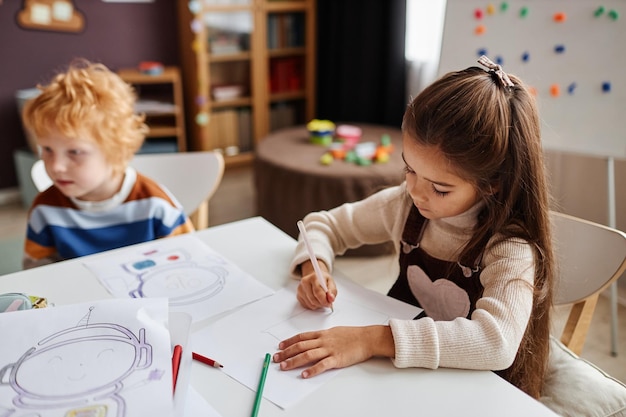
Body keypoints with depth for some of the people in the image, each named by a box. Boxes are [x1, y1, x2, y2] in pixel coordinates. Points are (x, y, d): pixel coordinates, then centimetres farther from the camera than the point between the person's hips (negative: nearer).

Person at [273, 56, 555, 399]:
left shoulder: (511, 247, -20)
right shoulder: (406, 204, -7)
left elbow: (497, 340, -35)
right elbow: (325, 225, 3)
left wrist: (373, 339, -39)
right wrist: (314, 268, -16)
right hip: (404, 375, 4)